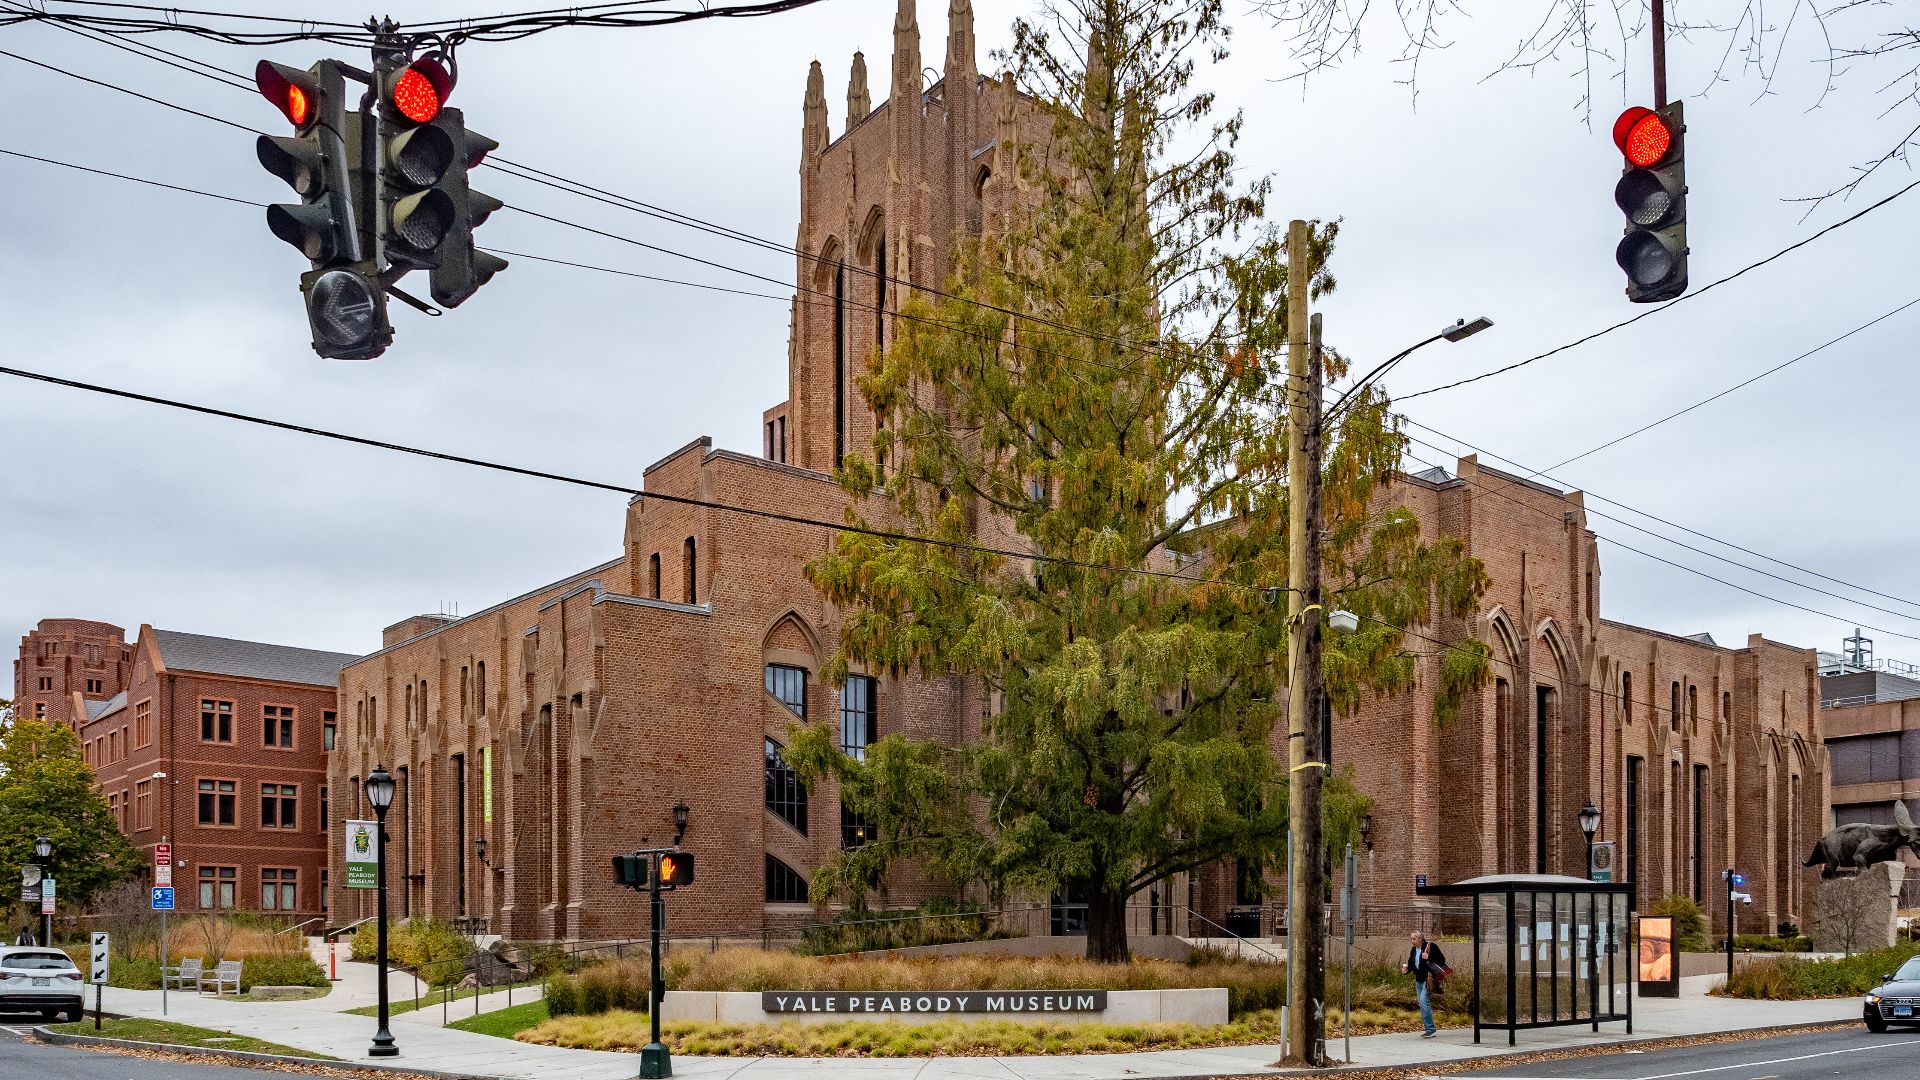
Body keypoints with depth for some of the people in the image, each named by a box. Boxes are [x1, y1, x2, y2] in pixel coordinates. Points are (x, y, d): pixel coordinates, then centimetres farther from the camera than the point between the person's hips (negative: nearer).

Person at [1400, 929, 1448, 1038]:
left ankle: (1430, 1029, -15)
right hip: (1419, 980, 8)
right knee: (1422, 1003, 9)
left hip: (1428, 979, -8)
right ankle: (1430, 1029, 17)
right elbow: (1411, 964, 21)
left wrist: (1428, 958, -21)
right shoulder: (1413, 950, 14)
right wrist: (1406, 969, 0)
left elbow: (1442, 960, -11)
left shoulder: (1431, 947, -9)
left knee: (1424, 1000, -18)